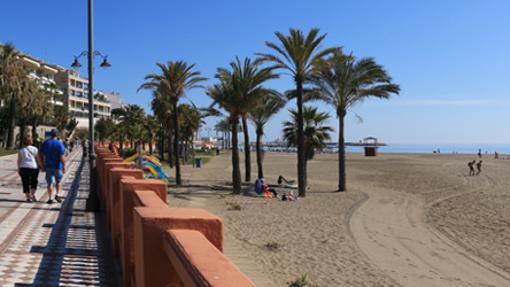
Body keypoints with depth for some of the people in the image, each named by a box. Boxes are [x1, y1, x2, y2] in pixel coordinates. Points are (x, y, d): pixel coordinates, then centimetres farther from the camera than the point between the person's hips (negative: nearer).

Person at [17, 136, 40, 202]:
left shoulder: (21, 150, 2)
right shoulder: (35, 149, 2)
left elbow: (19, 160, 0)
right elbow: (38, 158, 1)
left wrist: (18, 169, 5)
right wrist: (38, 167, 10)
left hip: (24, 168, 0)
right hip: (34, 167, 0)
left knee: (25, 183, 5)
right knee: (34, 181, 16)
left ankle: (28, 197, 3)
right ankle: (33, 194, 1)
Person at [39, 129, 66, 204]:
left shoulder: (45, 143, 2)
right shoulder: (60, 144, -10)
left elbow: (40, 155, 4)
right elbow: (62, 157, -16)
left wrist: (43, 165, 12)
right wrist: (64, 166, -9)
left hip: (48, 166, 2)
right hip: (57, 166, -2)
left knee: (49, 183, 9)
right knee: (58, 181, 16)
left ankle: (50, 198, 7)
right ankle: (57, 194, 0)